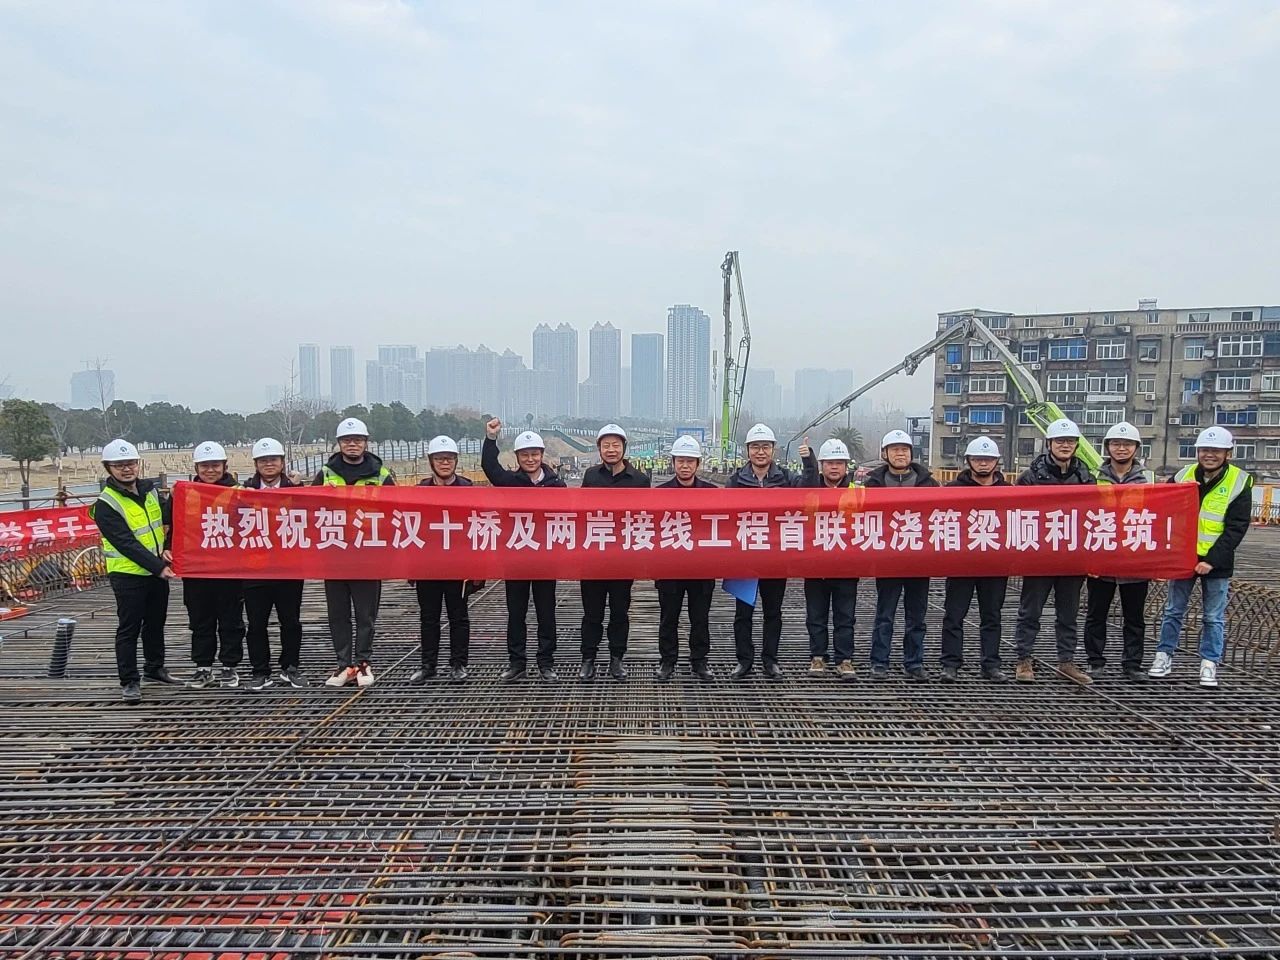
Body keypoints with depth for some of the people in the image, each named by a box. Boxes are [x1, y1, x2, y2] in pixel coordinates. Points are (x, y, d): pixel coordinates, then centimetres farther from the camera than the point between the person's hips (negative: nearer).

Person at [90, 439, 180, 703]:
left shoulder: (149, 490, 6)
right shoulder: (106, 504, -14)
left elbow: (166, 518, 16)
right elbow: (126, 543, -20)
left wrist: (166, 548, -3)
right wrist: (158, 567, -24)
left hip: (158, 569, 6)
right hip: (127, 574, -6)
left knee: (156, 622, 17)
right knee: (129, 628, 0)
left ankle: (155, 668, 32)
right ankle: (129, 681, 8)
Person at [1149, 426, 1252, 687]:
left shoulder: (1239, 483, -6)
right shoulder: (1183, 476, 1)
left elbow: (1236, 528, -10)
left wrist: (1212, 560, -17)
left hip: (1216, 563, -2)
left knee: (1214, 617, 6)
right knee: (1173, 610, 9)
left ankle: (1209, 664, 16)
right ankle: (1164, 656, 18)